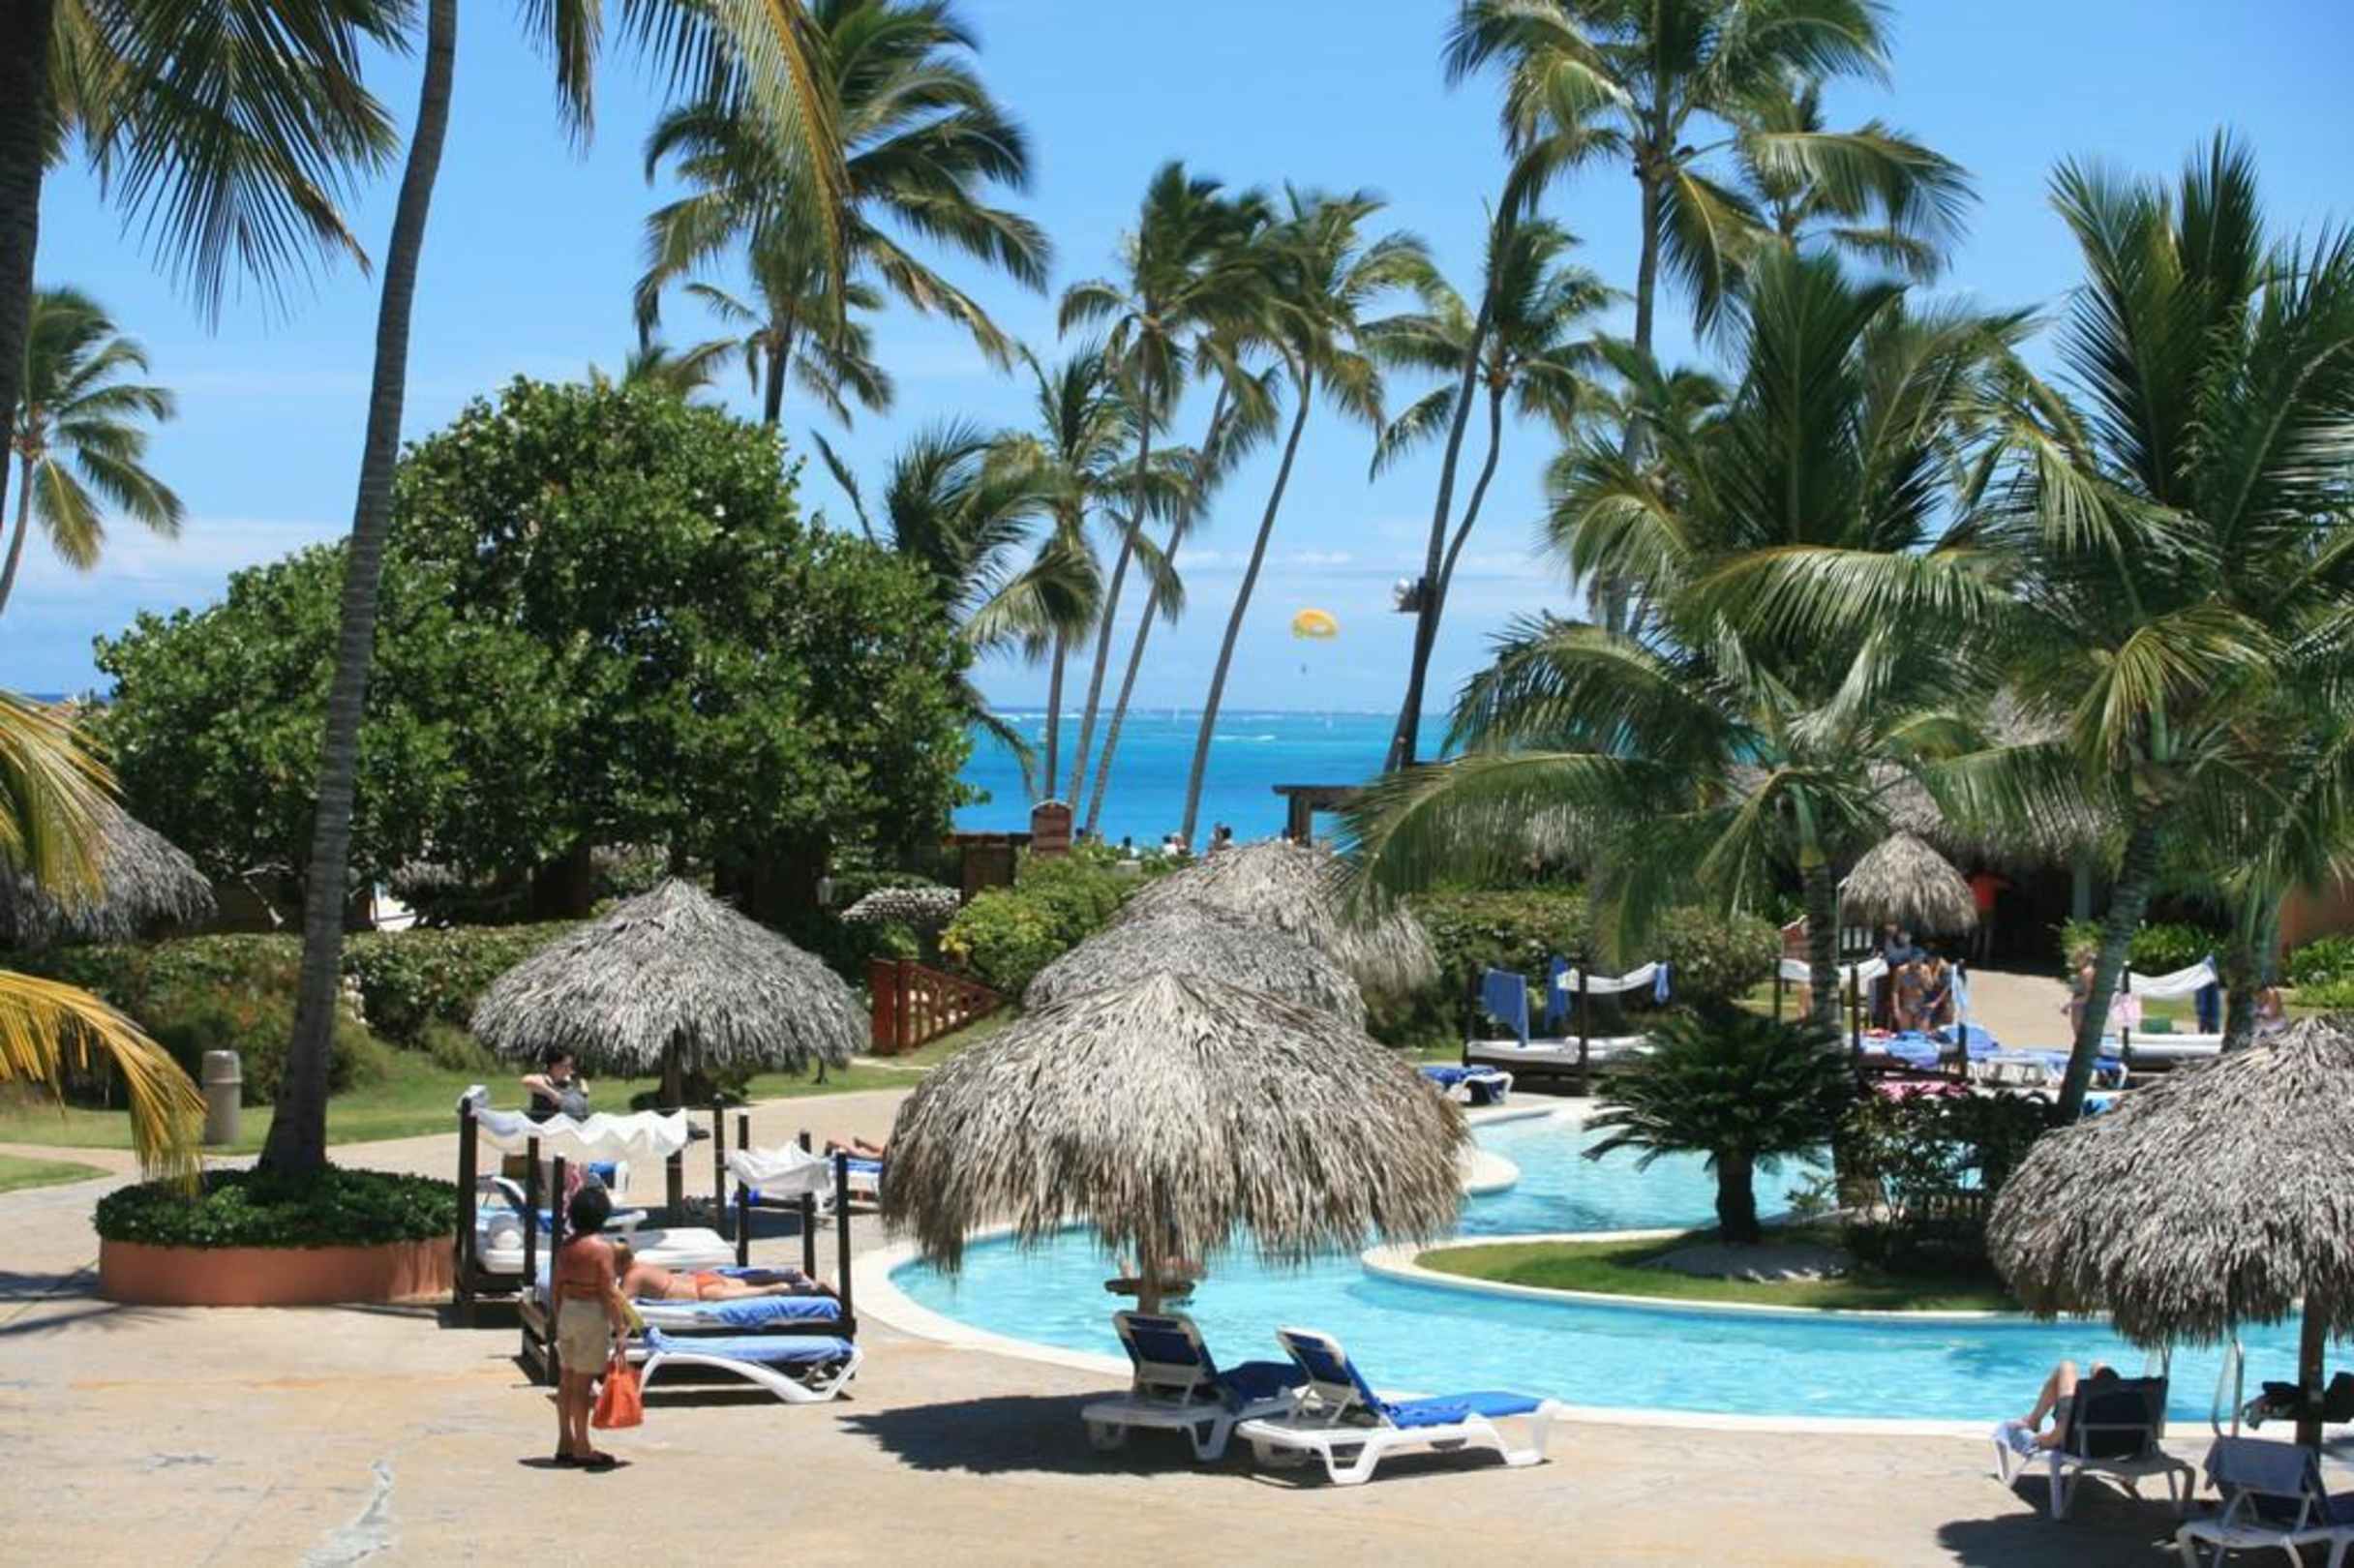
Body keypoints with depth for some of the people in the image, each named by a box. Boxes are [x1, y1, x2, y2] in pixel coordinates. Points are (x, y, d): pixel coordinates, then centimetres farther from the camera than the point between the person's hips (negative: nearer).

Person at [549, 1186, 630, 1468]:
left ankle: (565, 1444, 20)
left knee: (567, 1379, 13)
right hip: (592, 1314, -7)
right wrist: (621, 1331, -12)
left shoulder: (565, 1246, 6)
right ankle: (582, 1449, 3)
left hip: (567, 1311, 7)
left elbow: (557, 1288, 12)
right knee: (583, 1382, -2)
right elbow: (609, 1293, -16)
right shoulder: (601, 1249, -14)